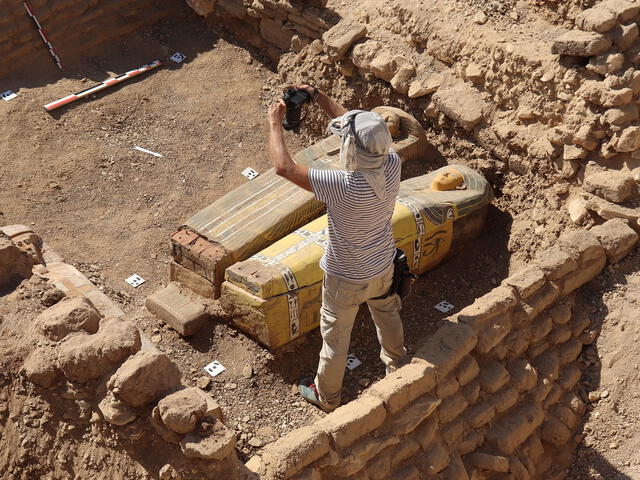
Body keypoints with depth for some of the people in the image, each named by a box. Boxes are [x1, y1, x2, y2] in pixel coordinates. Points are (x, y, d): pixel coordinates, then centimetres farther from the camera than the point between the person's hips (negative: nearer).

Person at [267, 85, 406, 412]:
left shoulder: (344, 186, -40)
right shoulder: (392, 165, -23)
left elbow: (283, 166, -33)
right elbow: (356, 126, -6)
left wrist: (275, 123, -19)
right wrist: (318, 97, -3)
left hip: (346, 279, -5)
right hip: (383, 267, 6)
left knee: (335, 337, 19)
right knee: (387, 315, 33)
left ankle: (326, 395, 42)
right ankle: (397, 365, 59)